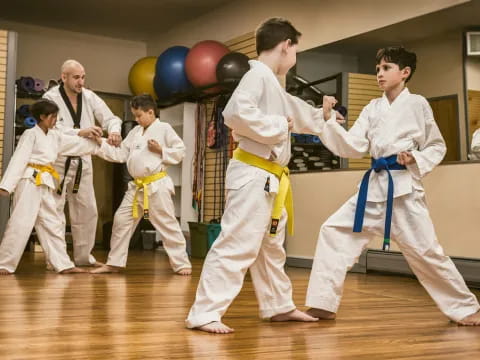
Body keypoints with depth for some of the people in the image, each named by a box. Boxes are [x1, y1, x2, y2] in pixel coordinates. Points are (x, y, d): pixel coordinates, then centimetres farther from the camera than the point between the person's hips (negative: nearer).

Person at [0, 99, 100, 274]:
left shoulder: (55, 136, 13)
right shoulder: (30, 134, -7)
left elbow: (77, 143, 18)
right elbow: (18, 160, -14)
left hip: (46, 184, 8)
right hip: (30, 182, -8)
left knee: (53, 224, 9)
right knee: (20, 223, -9)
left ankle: (64, 265, 15)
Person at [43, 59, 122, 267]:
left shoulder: (90, 97, 1)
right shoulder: (51, 98, -12)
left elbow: (110, 118, 0)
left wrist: (114, 131, -24)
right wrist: (81, 132, -39)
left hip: (82, 162, 5)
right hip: (58, 162, -5)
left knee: (87, 210, 12)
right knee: (54, 210, -5)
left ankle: (83, 255, 27)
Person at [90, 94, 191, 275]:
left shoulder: (164, 128, -4)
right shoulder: (134, 132, 14)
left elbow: (180, 151, -5)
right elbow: (120, 154, 11)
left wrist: (160, 150, -15)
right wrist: (101, 144, 3)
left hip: (157, 185, -7)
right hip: (136, 186, 7)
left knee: (167, 224, -3)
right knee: (121, 220, 7)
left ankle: (182, 263, 7)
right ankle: (114, 263, 19)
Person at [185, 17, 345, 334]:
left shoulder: (273, 85, 19)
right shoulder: (258, 75, -12)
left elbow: (295, 113, 37)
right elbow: (236, 114, -28)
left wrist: (323, 117, 51)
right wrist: (279, 126, -18)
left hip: (269, 178, 11)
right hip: (253, 175, -11)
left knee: (271, 247, 19)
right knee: (237, 245, -13)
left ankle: (279, 307, 31)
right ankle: (204, 314, -10)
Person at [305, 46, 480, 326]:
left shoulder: (417, 104, 0)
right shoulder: (372, 108, 11)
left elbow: (438, 146, 6)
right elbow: (354, 147, 1)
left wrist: (417, 160, -14)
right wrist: (329, 122, -10)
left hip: (404, 186, -5)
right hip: (375, 186, 5)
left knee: (425, 251, -2)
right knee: (334, 230, -4)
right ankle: (324, 304, 4)